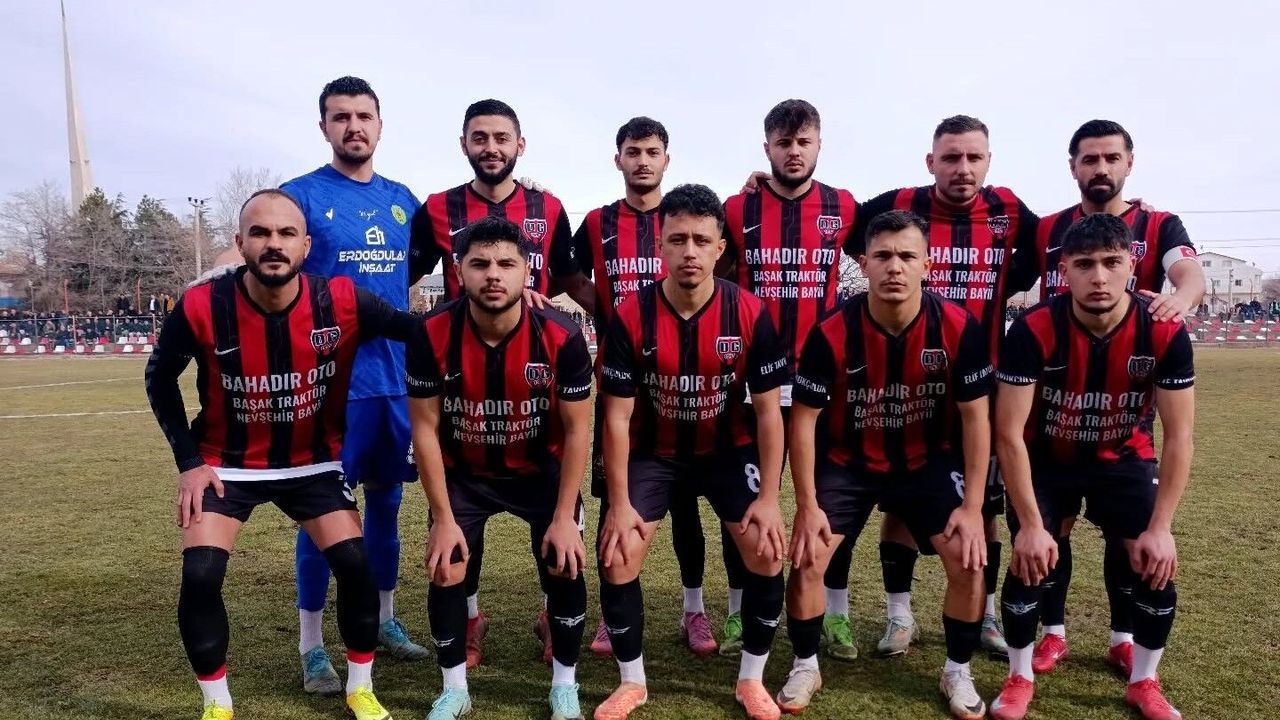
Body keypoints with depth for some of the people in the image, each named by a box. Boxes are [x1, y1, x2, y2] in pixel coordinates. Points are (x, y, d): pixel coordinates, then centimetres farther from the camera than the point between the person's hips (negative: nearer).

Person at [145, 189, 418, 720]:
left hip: (313, 461, 1)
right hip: (226, 463, 0)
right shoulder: (201, 308, -21)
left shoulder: (341, 302, -21)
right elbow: (159, 379, -2)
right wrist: (188, 462, -6)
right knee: (200, 575, -14)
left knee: (355, 563, -10)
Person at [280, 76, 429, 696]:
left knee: (387, 499, 14)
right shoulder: (300, 196, -4)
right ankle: (311, 646, 16)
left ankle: (383, 620, 30)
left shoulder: (403, 200, 10)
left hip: (397, 377, 5)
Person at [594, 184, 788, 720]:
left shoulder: (749, 314, -19)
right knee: (616, 557, -10)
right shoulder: (631, 317, -21)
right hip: (652, 450, 0)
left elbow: (768, 411, -11)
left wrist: (769, 498, -15)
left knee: (768, 553, -11)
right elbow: (617, 417, -14)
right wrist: (619, 504, -15)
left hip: (728, 449, 1)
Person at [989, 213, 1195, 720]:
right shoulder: (1034, 331, -28)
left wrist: (1161, 527, -19)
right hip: (1046, 459, -2)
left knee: (1156, 566, -6)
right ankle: (1020, 678, 13)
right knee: (1030, 561, -12)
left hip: (1123, 459, 2)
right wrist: (1031, 524, -26)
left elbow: (1179, 437, -15)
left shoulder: (1164, 333, -22)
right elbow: (1009, 433, -24)